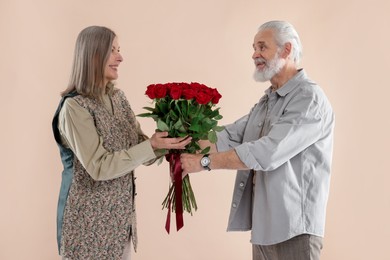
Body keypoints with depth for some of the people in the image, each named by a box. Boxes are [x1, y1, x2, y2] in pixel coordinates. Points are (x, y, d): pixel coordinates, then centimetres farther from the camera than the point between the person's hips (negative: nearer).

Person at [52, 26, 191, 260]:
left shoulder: (118, 97, 5)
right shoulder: (75, 107, -17)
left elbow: (140, 147, 4)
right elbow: (99, 167, -22)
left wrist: (168, 141, -14)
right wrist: (152, 146, -25)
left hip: (121, 216, 7)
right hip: (90, 222, -7)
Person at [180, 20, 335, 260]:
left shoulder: (309, 99, -15)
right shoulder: (266, 102, 16)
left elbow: (267, 153, -25)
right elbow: (228, 139, 6)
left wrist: (205, 162, -21)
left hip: (294, 229, -8)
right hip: (263, 225, 8)